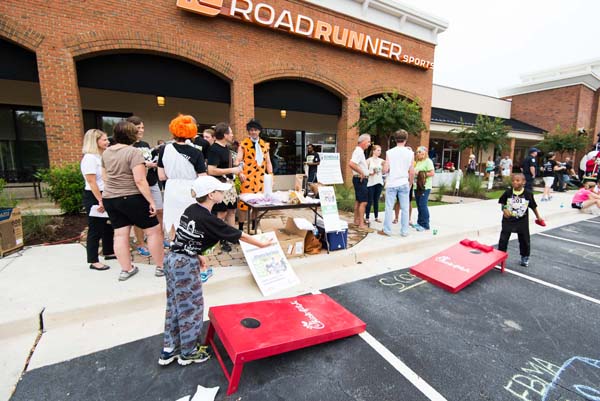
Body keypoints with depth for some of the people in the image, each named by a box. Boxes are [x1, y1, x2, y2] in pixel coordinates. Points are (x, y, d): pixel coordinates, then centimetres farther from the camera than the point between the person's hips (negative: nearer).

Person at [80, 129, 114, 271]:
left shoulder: (101, 156, 11)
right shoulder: (89, 158, -15)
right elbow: (91, 182, -20)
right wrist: (100, 201, -21)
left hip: (104, 196, 9)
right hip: (93, 197, -9)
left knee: (108, 225, 16)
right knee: (95, 229, -1)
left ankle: (108, 252, 31)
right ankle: (93, 261, 9)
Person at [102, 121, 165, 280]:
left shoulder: (106, 152, 9)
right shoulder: (133, 152, -15)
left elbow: (105, 176, 20)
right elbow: (140, 181, -22)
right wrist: (151, 201, -18)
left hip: (109, 198, 8)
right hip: (131, 198, -8)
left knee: (120, 234, 10)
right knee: (154, 231, 4)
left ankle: (126, 270, 18)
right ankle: (161, 267, 10)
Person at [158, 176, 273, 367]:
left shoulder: (191, 209, 3)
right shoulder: (209, 220, -19)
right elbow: (239, 235, -11)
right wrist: (261, 244, 2)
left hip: (172, 259, 9)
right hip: (185, 265, -9)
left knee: (175, 305, 20)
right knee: (191, 307, 9)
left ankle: (169, 350, 36)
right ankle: (188, 352, 28)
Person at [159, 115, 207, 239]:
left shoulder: (165, 149, -2)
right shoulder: (196, 152, -10)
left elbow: (162, 176, 1)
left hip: (172, 193, 3)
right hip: (190, 193, -3)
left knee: (173, 230, 18)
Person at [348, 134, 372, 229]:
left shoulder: (360, 151, 14)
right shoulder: (359, 151, -18)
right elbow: (351, 164, -32)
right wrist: (361, 172, -24)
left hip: (360, 179, 11)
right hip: (360, 179, -11)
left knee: (358, 200, 15)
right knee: (363, 202, -9)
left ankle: (356, 220, 25)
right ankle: (361, 224, -5)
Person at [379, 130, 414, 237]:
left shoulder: (389, 152, -4)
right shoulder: (410, 153, 1)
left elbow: (385, 170, -8)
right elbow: (412, 172, 2)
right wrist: (410, 183, 15)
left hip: (391, 184, -1)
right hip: (404, 183, 1)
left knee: (389, 208, 5)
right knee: (405, 208, 8)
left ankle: (387, 230, 11)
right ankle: (404, 231, 14)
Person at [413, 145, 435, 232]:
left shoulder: (428, 161, -5)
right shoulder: (417, 162, 19)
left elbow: (432, 173, -13)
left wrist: (421, 174, -13)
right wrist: (414, 173, 6)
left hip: (425, 187, -8)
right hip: (417, 186, 8)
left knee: (423, 205, -11)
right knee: (419, 205, 10)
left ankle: (425, 225, -6)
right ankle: (420, 222, 18)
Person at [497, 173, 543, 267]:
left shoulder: (528, 193, -9)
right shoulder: (508, 192, -9)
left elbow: (533, 206, 4)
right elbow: (502, 203, 4)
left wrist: (538, 216, 13)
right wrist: (504, 209, -14)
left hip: (522, 221, 1)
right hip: (508, 219, 0)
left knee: (524, 239, 13)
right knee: (503, 238, 1)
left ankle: (525, 257, 32)